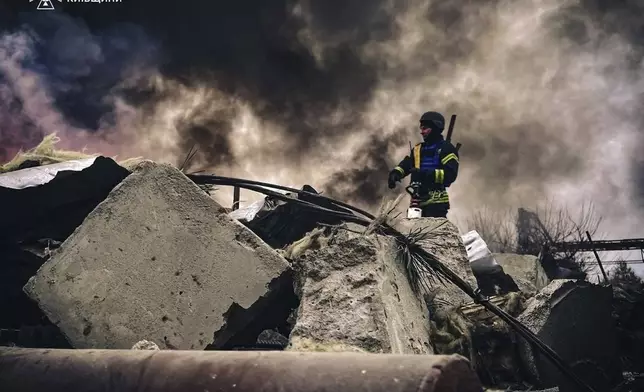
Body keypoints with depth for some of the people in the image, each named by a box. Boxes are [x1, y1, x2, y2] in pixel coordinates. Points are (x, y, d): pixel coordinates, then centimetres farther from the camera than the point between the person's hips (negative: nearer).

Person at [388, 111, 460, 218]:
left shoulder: (446, 149, -1)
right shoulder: (418, 149, 20)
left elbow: (450, 175, -13)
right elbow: (404, 165, 13)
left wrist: (426, 174, -22)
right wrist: (395, 173, -9)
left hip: (436, 202, -7)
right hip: (417, 202, 7)